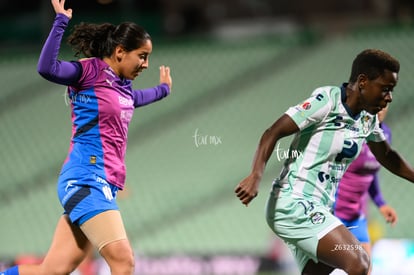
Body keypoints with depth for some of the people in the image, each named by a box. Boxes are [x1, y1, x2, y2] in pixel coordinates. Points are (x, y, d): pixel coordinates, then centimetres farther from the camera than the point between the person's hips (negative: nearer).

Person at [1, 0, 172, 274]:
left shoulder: (123, 84, 20)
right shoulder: (90, 70, -5)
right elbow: (47, 68, -24)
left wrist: (163, 89, 62)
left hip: (103, 185, 9)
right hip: (86, 179, -9)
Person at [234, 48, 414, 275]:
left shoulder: (368, 119, 11)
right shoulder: (327, 101, -13)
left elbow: (387, 156, 30)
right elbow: (273, 133, -18)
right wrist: (255, 177, -31)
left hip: (319, 210, 10)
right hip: (294, 203, -10)